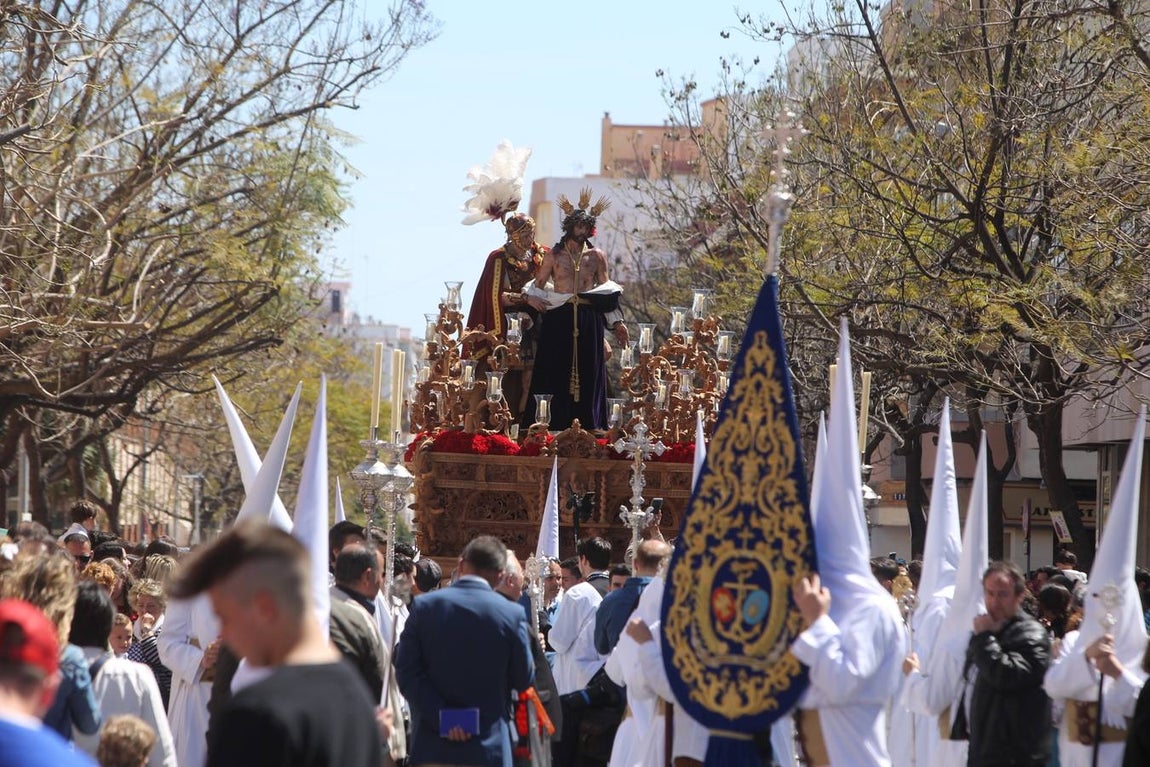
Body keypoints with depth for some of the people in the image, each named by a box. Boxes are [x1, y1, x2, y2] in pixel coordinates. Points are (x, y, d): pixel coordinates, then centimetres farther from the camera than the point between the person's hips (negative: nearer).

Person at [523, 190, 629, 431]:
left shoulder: (597, 256, 10)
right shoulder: (554, 255, 7)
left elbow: (607, 291, 12)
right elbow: (537, 287, 8)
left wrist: (616, 323, 6)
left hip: (589, 321, 1)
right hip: (558, 320, -1)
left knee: (588, 378, -1)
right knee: (555, 377, -4)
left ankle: (585, 434, 0)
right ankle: (552, 430, -4)